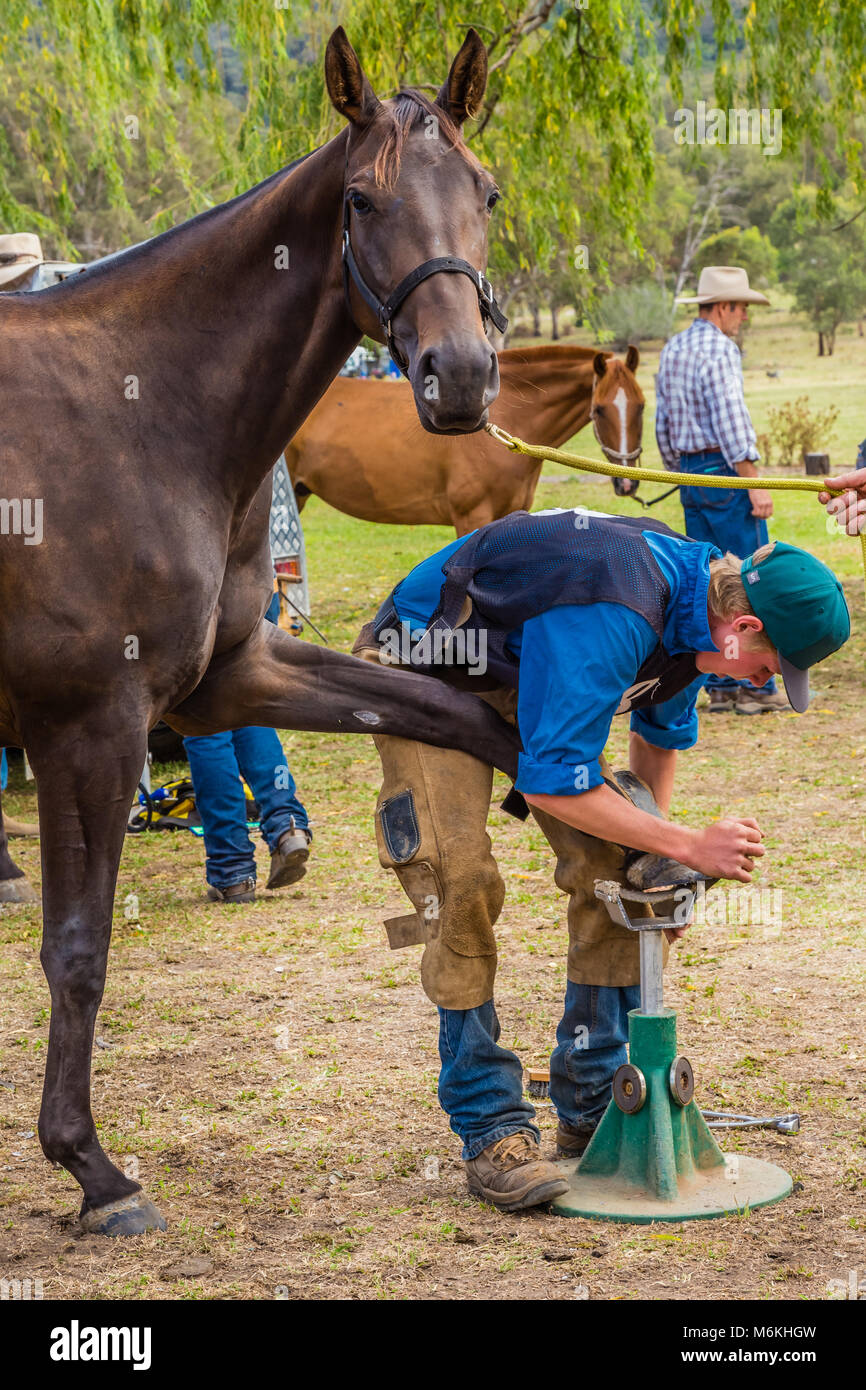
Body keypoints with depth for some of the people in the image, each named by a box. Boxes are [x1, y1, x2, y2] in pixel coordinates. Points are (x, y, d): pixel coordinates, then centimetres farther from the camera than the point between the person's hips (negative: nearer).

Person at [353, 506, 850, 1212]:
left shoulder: (700, 604, -10)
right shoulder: (610, 618, -39)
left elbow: (661, 730, 10)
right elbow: (552, 783, -36)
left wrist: (652, 856, 5)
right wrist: (689, 845, -30)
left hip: (522, 674, 8)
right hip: (425, 671, -8)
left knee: (611, 866, -3)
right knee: (462, 882, -20)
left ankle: (594, 1108, 7)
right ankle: (491, 1131, -11)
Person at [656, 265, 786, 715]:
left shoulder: (671, 350, 14)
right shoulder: (719, 349, -13)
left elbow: (663, 424, 18)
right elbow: (730, 420, -19)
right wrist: (754, 484, -19)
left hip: (691, 475, 9)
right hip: (725, 473, -9)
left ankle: (720, 686, 11)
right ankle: (756, 686, -4)